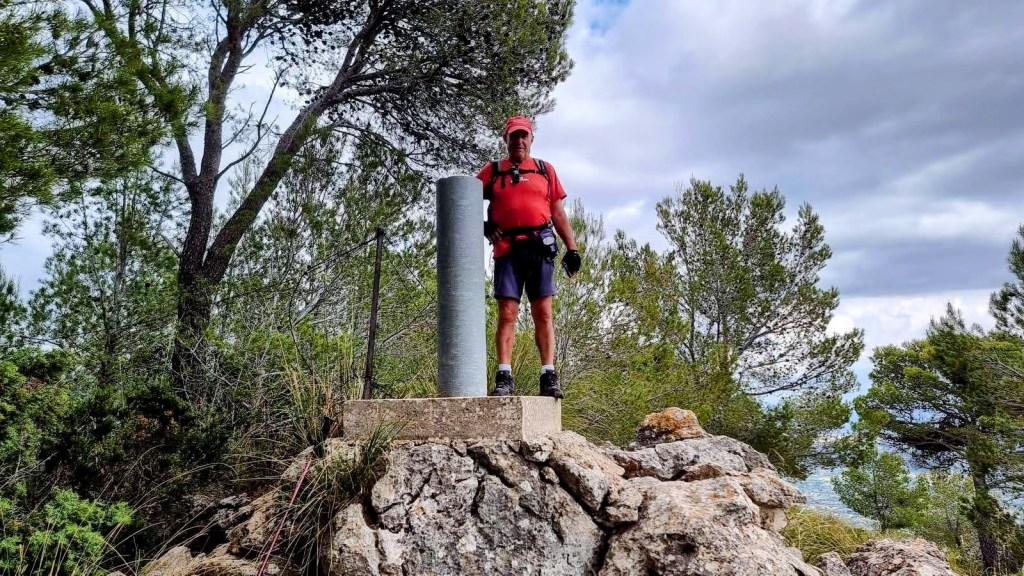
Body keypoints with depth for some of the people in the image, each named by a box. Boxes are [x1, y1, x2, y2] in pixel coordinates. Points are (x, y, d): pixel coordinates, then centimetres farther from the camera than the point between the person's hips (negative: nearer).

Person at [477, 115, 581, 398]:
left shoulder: (545, 170, 18)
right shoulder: (493, 170, 15)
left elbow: (558, 212, 15)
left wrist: (572, 248, 8)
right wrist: (482, 226, -2)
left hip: (540, 247, 1)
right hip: (507, 249, -1)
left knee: (543, 313, -2)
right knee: (507, 313, -5)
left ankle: (549, 376, -1)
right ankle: (504, 377, -5)